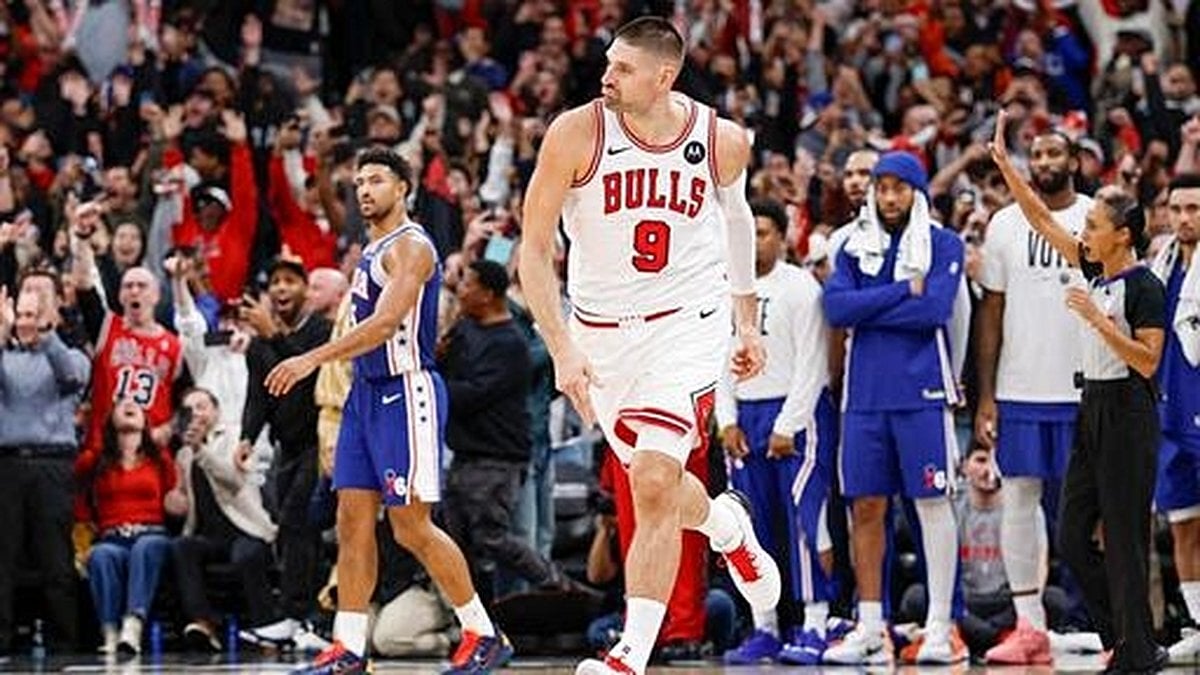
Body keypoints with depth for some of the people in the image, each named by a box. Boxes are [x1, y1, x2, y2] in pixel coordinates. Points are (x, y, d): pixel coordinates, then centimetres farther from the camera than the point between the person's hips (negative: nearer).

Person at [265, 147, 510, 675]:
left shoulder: (410, 246, -12)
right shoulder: (371, 252, 18)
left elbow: (386, 323, -24)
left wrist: (314, 359, -28)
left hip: (406, 391, -9)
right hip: (366, 393, 9)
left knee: (412, 526, -7)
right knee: (353, 521, 4)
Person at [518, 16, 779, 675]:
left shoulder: (723, 141, -9)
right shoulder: (577, 133, -15)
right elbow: (533, 250, -11)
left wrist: (748, 321, 19)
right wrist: (562, 349, -21)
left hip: (687, 324, -2)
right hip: (602, 331, 2)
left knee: (654, 483, -18)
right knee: (655, 484, 16)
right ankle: (727, 526, 52)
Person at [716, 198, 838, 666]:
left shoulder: (800, 288, -5)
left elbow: (811, 365, -10)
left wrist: (787, 427, -13)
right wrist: (727, 421, 4)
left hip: (796, 414, -6)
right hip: (744, 419, 6)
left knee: (804, 520, -11)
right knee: (754, 527, 5)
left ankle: (813, 627, -11)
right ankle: (764, 629, 10)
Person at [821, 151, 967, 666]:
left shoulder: (943, 244, 2)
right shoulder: (855, 246, 13)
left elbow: (935, 308, -13)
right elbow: (836, 307, -2)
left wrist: (867, 309, -7)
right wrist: (904, 291, -9)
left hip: (922, 391, -4)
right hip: (865, 392, 4)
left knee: (933, 504, -3)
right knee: (866, 508, 5)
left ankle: (940, 627, 0)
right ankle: (869, 630, 11)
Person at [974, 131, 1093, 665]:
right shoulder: (1005, 225, 8)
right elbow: (991, 311, 8)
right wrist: (985, 396, 2)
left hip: (1087, 388, -2)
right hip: (1020, 389, 2)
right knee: (1019, 498, 1)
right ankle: (1029, 628, 6)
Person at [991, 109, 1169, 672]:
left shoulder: (1144, 287, -13)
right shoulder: (1097, 271, 9)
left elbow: (1148, 362, -18)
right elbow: (1042, 221, 14)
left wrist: (1098, 320, -22)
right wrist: (1004, 164, 9)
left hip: (1128, 416, -8)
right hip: (1093, 409, 8)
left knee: (1124, 540, -5)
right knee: (1072, 536, 6)